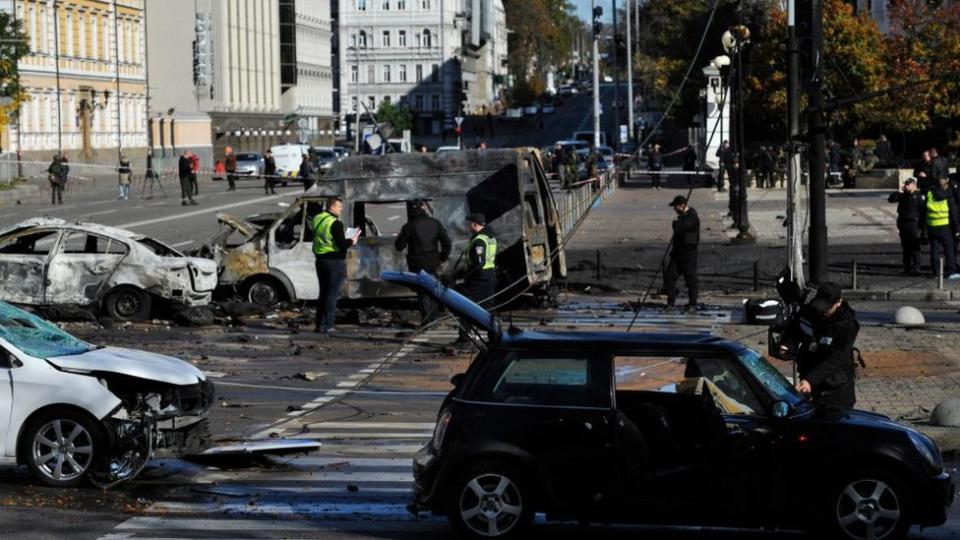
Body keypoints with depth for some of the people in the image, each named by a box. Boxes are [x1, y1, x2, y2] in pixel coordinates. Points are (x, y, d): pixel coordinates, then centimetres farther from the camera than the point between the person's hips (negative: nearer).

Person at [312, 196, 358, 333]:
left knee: (323, 293, 16)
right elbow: (342, 245, -22)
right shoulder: (335, 224, -18)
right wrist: (351, 242, -2)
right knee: (332, 294, -2)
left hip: (321, 260, 8)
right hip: (335, 261, -8)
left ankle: (320, 324, 16)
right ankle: (329, 325, -3)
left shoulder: (317, 220, 9)